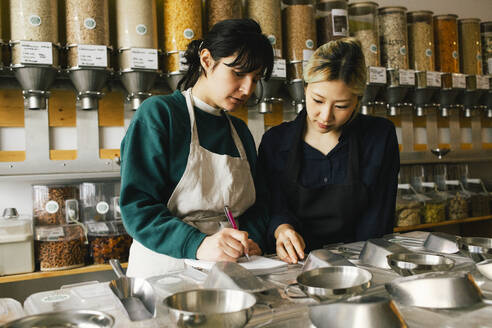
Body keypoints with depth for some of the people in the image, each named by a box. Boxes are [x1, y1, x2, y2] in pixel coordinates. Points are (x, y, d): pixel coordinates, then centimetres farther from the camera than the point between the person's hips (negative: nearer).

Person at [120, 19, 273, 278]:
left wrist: (251, 239, -5)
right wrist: (198, 245, -24)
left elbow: (257, 202, 16)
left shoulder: (240, 131, 16)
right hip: (163, 270, -4)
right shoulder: (158, 113, -4)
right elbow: (137, 207, -11)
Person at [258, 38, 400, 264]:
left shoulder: (380, 137, -1)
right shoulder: (275, 141, 1)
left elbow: (377, 221, -2)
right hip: (292, 269, 0)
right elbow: (274, 210, -2)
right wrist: (280, 228, -24)